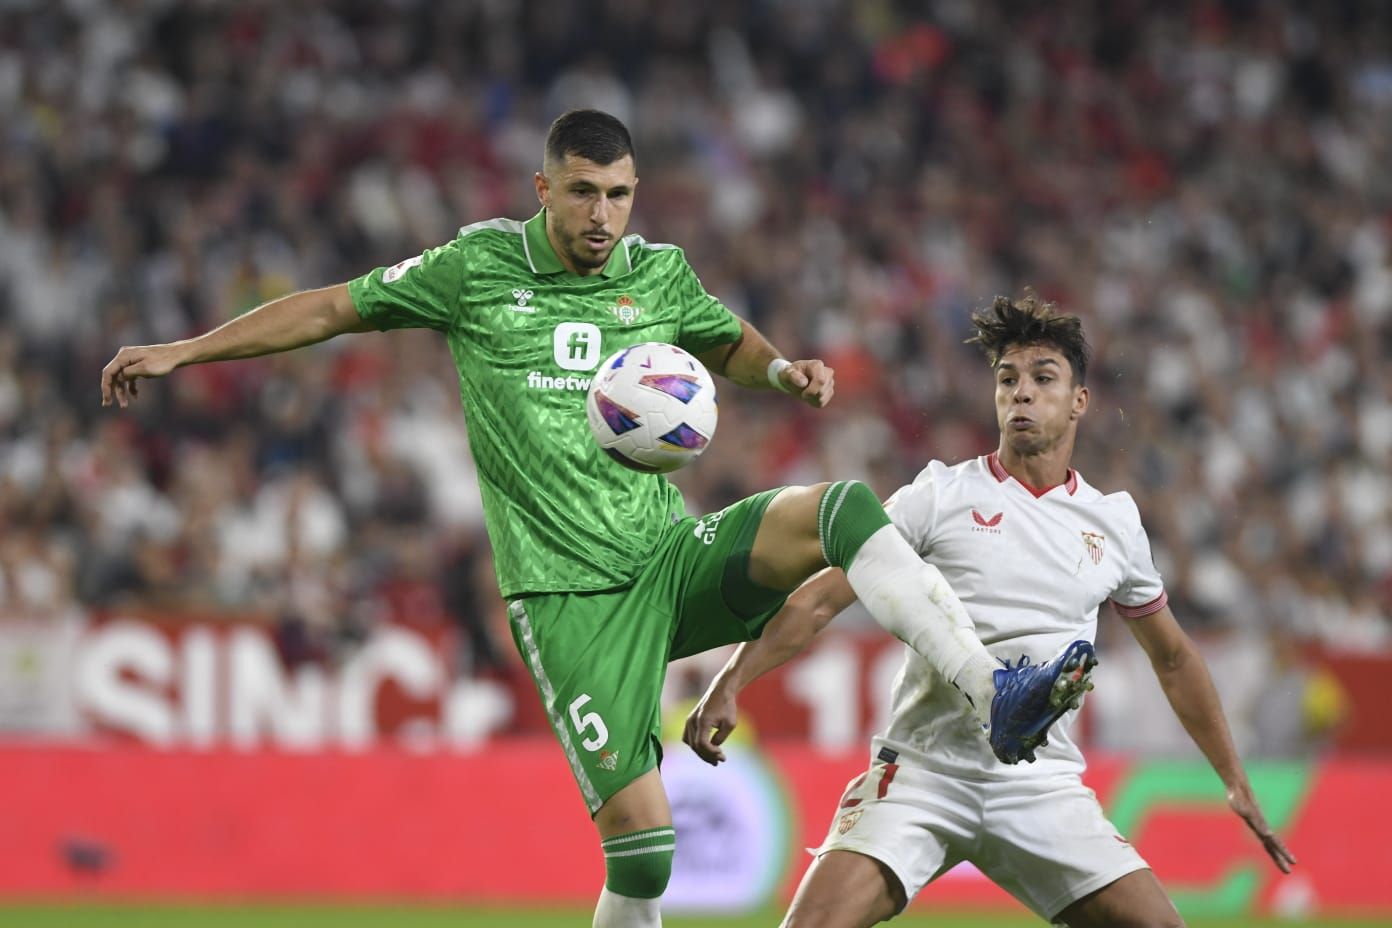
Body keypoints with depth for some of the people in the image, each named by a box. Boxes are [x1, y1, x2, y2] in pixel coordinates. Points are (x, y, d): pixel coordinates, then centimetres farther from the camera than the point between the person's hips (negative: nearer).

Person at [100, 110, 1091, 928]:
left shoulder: (659, 273, 8)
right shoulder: (480, 266, 1)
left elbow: (729, 342, 29)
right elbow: (332, 308, 10)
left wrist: (784, 369, 6)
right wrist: (182, 349, 8)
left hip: (675, 557, 3)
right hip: (570, 595, -3)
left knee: (842, 510, -24)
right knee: (642, 843, -14)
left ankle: (997, 698, -30)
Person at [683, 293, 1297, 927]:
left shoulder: (1113, 523, 11)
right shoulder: (940, 496, 1)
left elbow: (1173, 658, 24)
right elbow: (819, 600, -2)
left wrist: (1235, 781, 25)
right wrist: (730, 683, -15)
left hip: (1045, 785, 3)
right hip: (922, 771, -3)